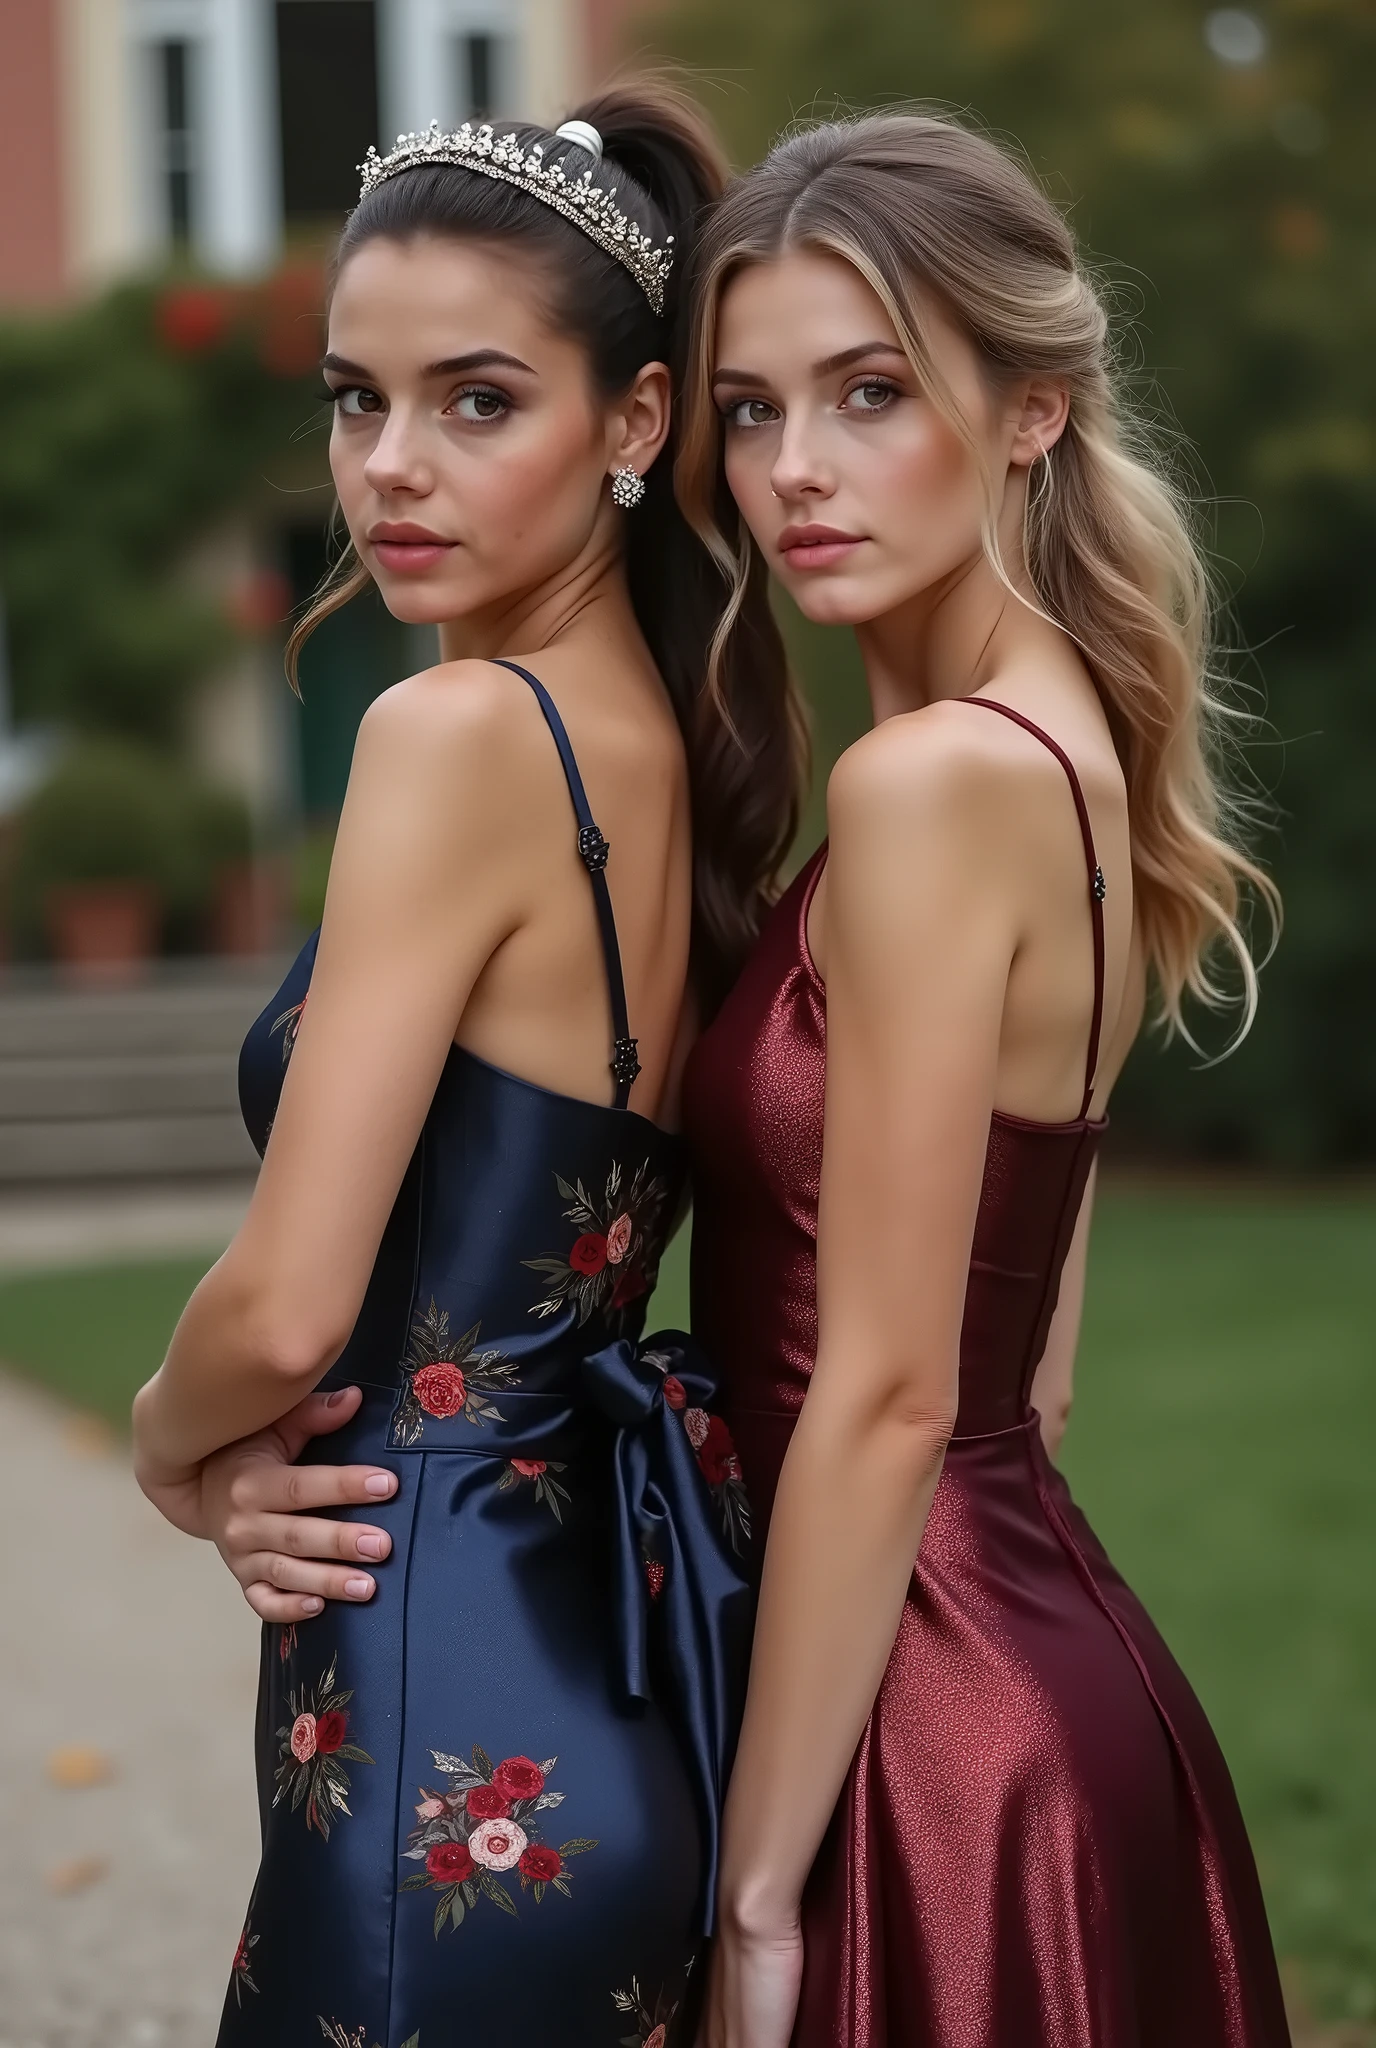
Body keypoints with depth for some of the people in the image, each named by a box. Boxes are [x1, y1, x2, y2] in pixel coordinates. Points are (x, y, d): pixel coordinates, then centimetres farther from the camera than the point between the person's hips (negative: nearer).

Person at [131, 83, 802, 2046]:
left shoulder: (463, 729, -18)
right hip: (616, 1674, 9)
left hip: (444, 1723, -9)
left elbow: (286, 1309, -20)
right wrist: (264, 1449, -1)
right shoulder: (682, 747, 8)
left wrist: (173, 1444, 1)